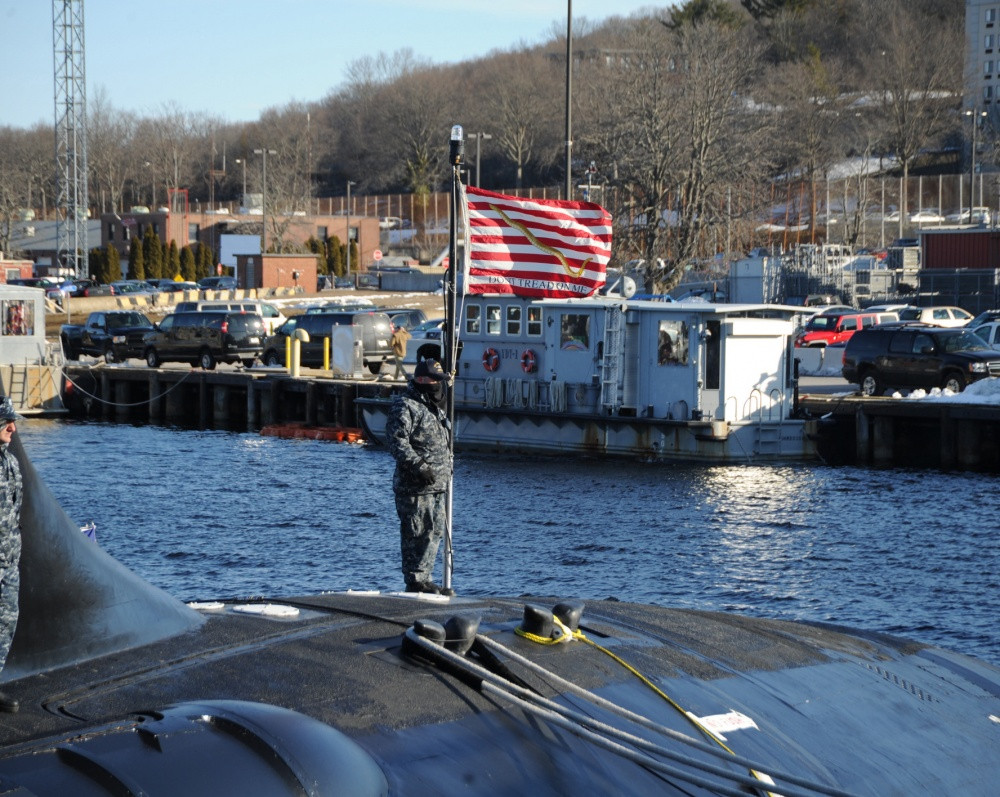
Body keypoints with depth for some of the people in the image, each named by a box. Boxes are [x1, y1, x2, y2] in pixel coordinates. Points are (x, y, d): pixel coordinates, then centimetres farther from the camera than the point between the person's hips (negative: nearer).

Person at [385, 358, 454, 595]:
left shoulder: (435, 408, 20)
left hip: (437, 485, 10)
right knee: (416, 534, -6)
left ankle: (424, 579, 20)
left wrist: (446, 470, 26)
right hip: (414, 487, -10)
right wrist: (419, 466, -26)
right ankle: (415, 581, -2)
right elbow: (397, 441, -21)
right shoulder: (405, 406, -11)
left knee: (435, 532, 12)